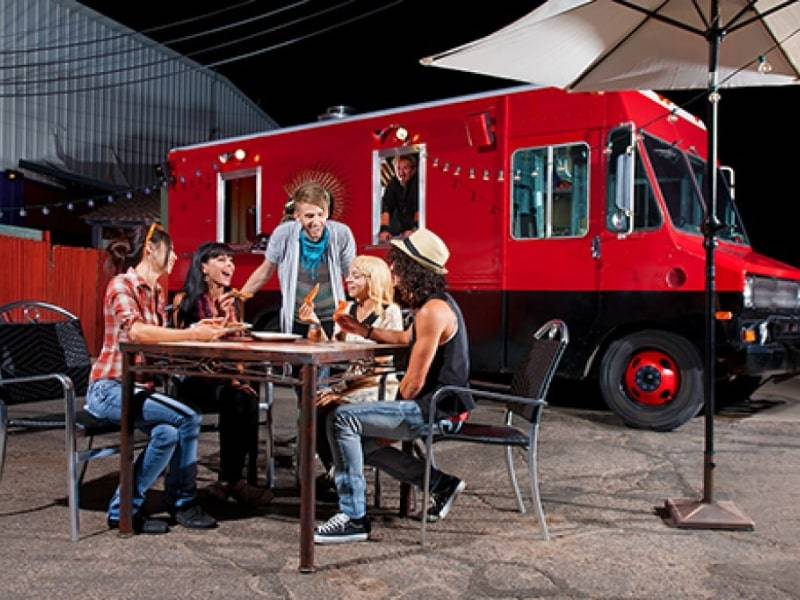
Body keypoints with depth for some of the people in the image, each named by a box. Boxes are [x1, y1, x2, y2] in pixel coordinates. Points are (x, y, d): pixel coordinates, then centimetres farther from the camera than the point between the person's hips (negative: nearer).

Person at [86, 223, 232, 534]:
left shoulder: (157, 292, 12)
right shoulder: (122, 285, -14)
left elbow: (160, 337, 8)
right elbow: (136, 332, -31)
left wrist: (200, 329, -6)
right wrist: (192, 334, -34)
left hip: (138, 387, 8)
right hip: (110, 388, -8)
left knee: (167, 433, -17)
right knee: (187, 419, -21)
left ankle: (125, 509, 2)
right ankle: (183, 501, -3)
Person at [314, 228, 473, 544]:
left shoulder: (433, 311, -20)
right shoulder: (432, 304, 13)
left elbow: (415, 381, -20)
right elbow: (406, 338, 33)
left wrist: (393, 419, -4)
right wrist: (363, 330, 24)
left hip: (435, 411, -11)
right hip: (438, 407, 11)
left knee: (342, 420, -15)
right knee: (361, 441, 18)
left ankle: (353, 517, -11)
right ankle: (440, 484, 18)